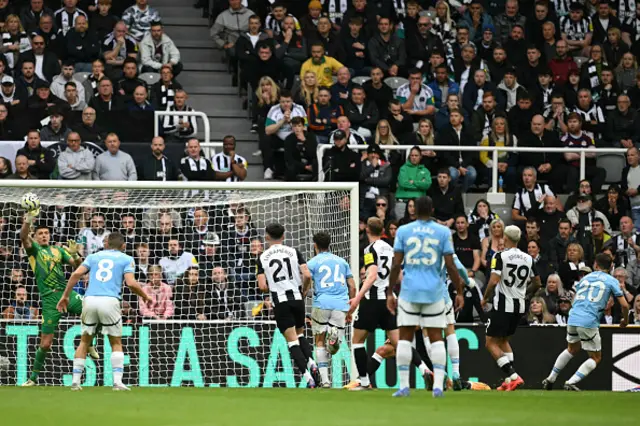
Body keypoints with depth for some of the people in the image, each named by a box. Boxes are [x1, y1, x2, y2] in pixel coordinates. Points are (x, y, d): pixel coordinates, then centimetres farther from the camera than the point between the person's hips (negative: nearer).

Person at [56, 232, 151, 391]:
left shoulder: (93, 257, 21)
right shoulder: (126, 259, 13)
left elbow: (76, 274, 5)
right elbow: (131, 283, -2)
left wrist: (65, 296, 9)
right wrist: (145, 296, 14)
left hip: (90, 300, 2)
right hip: (110, 301, -2)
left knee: (84, 341, 16)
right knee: (116, 343, 11)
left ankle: (75, 381, 10)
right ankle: (117, 381, -2)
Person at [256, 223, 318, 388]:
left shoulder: (262, 258, 1)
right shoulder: (293, 252, 3)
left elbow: (262, 286, -5)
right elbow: (307, 275, -6)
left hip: (280, 301, -2)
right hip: (297, 298, 2)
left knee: (292, 340, -1)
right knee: (300, 334, 21)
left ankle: (307, 376, -13)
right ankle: (311, 363, -3)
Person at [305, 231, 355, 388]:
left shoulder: (312, 263, 7)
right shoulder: (342, 261, 18)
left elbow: (305, 288, 1)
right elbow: (352, 287, 17)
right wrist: (350, 310, 24)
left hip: (322, 304, -2)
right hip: (341, 305, 2)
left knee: (320, 341, 11)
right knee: (334, 347, 3)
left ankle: (325, 379, 2)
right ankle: (334, 333, -35)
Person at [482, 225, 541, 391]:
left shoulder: (500, 256, -11)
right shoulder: (528, 259, 6)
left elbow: (494, 281, -19)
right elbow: (537, 284, 13)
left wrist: (485, 298, -3)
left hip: (503, 306, -6)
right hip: (520, 306, 6)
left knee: (491, 343, 1)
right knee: (504, 340, 23)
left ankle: (513, 376, -14)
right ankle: (509, 379, 13)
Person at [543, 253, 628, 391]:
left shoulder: (585, 278, 19)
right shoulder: (612, 281, 4)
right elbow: (624, 305, -2)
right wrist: (625, 320, 18)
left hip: (572, 318, 5)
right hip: (589, 322, -5)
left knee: (572, 349, 31)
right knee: (596, 358, 10)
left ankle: (550, 379, 31)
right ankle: (571, 382, -5)